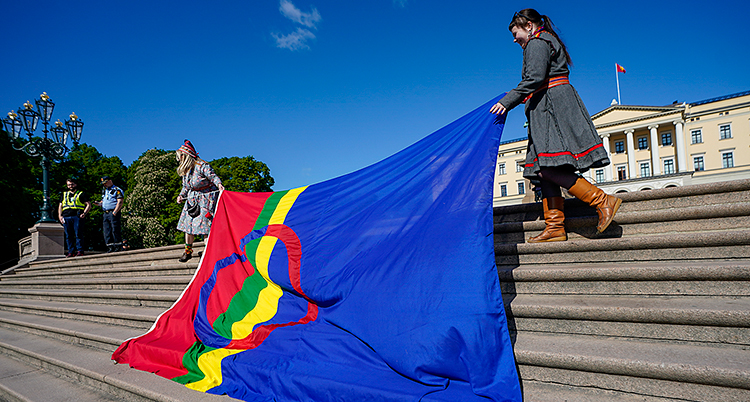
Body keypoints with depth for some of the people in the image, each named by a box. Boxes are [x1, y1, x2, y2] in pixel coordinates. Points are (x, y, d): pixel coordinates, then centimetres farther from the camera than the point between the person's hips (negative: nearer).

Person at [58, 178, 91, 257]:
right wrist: (60, 216, 10)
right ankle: (71, 252, 4)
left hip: (77, 217, -4)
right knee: (68, 236, 1)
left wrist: (84, 213, -9)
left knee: (78, 234, -10)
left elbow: (88, 204, 5)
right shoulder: (64, 195, 26)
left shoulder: (81, 194, 12)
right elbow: (60, 206, 25)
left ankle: (80, 251, -9)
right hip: (66, 217, 4)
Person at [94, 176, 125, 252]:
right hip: (105, 213, 7)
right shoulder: (104, 191, 23)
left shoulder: (117, 190, -1)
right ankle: (110, 247, 4)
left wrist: (114, 212, -18)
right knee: (106, 231, 2)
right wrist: (99, 203, 6)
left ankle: (118, 246, -5)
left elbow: (120, 202, -10)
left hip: (113, 212, -7)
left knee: (115, 229, -9)